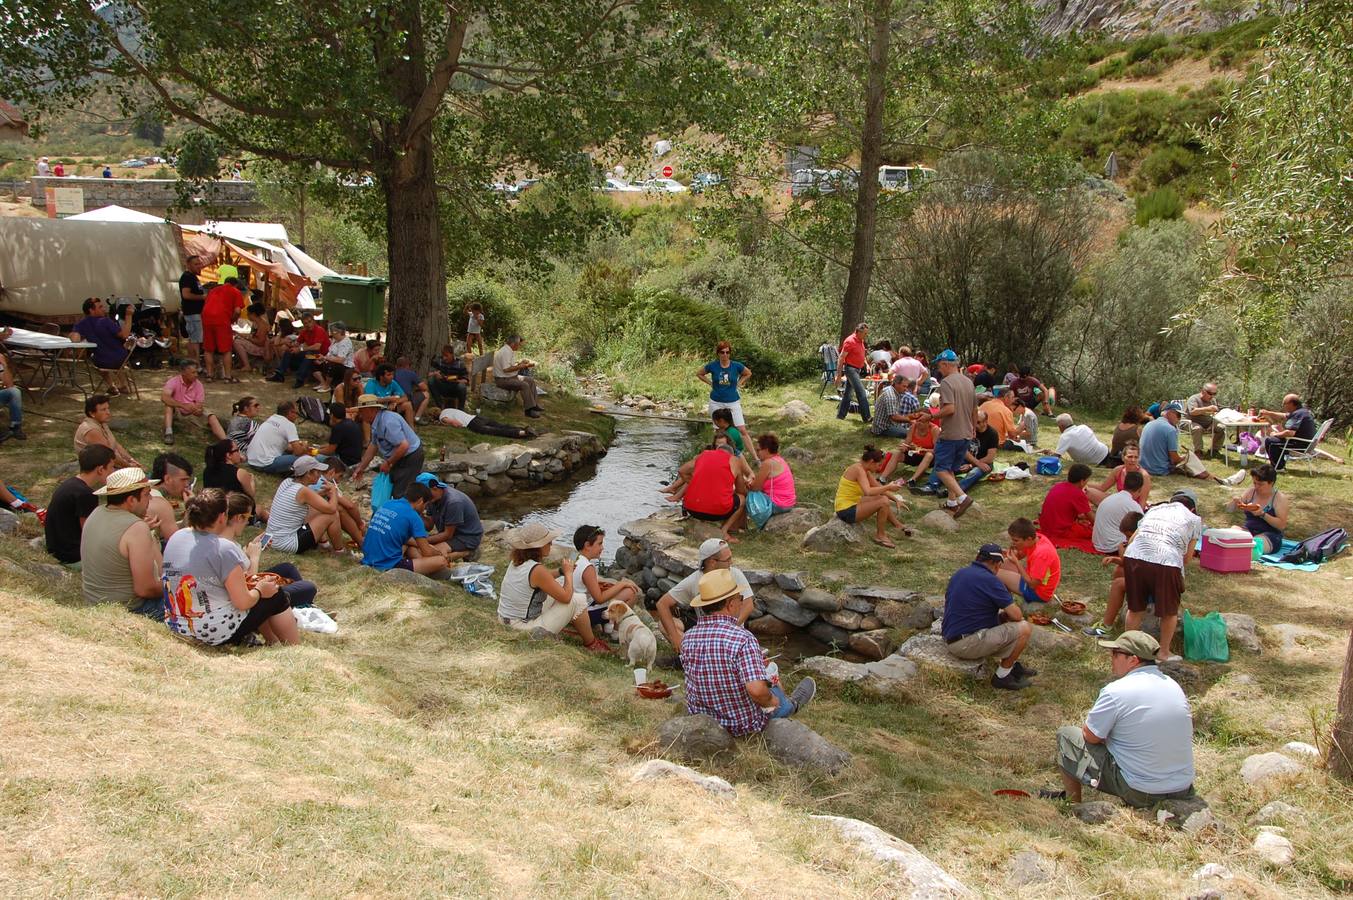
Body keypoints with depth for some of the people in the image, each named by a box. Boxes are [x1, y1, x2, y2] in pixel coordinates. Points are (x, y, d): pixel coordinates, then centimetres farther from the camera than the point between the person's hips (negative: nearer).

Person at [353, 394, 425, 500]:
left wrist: (388, 463, -20)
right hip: (399, 458, 10)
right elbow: (373, 445, 15)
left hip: (410, 458, -10)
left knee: (400, 495, -11)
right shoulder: (377, 423, 4)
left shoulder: (388, 422, -28)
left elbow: (403, 446, -32)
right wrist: (361, 468, 16)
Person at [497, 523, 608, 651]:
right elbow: (566, 597, -17)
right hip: (526, 630, -9)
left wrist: (562, 570, 10)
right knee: (578, 600, -7)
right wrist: (568, 573, -3)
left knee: (560, 582, 18)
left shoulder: (516, 562, 1)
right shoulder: (537, 570, -26)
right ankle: (591, 644, 12)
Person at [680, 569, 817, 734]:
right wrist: (769, 701, -16)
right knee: (773, 691, 29)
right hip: (744, 726, -5)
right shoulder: (743, 639, -30)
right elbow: (756, 689, -40)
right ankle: (791, 705, 62)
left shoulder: (688, 639, -11)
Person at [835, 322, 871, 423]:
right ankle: (866, 418, -12)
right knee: (862, 393, -12)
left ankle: (841, 415, 22)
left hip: (857, 369, 9)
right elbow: (841, 358, -18)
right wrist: (839, 375, -19)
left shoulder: (860, 341, 9)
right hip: (850, 369, -9)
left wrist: (866, 363, 13)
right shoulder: (850, 341, -18)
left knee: (848, 392, 14)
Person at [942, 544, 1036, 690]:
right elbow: (1017, 615, -13)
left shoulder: (959, 574, 10)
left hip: (951, 638, 9)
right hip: (968, 644, -9)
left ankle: (1012, 666, 27)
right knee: (1024, 628, -8)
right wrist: (1005, 614, 11)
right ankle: (1002, 676, 4)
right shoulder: (990, 580, -15)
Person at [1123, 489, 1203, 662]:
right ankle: (1164, 653, 30)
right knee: (1169, 612, 20)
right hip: (1167, 563, -3)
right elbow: (1187, 558, 19)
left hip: (1134, 556, 3)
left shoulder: (1153, 510, 29)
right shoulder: (1194, 519, 22)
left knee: (1135, 609, 22)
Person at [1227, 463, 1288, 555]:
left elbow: (1282, 525, -11)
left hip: (1269, 536, -4)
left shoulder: (1279, 498, -3)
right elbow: (1229, 509, 13)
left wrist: (1262, 514, -23)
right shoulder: (1251, 492, 8)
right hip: (1248, 531, 4)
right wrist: (1235, 502, -11)